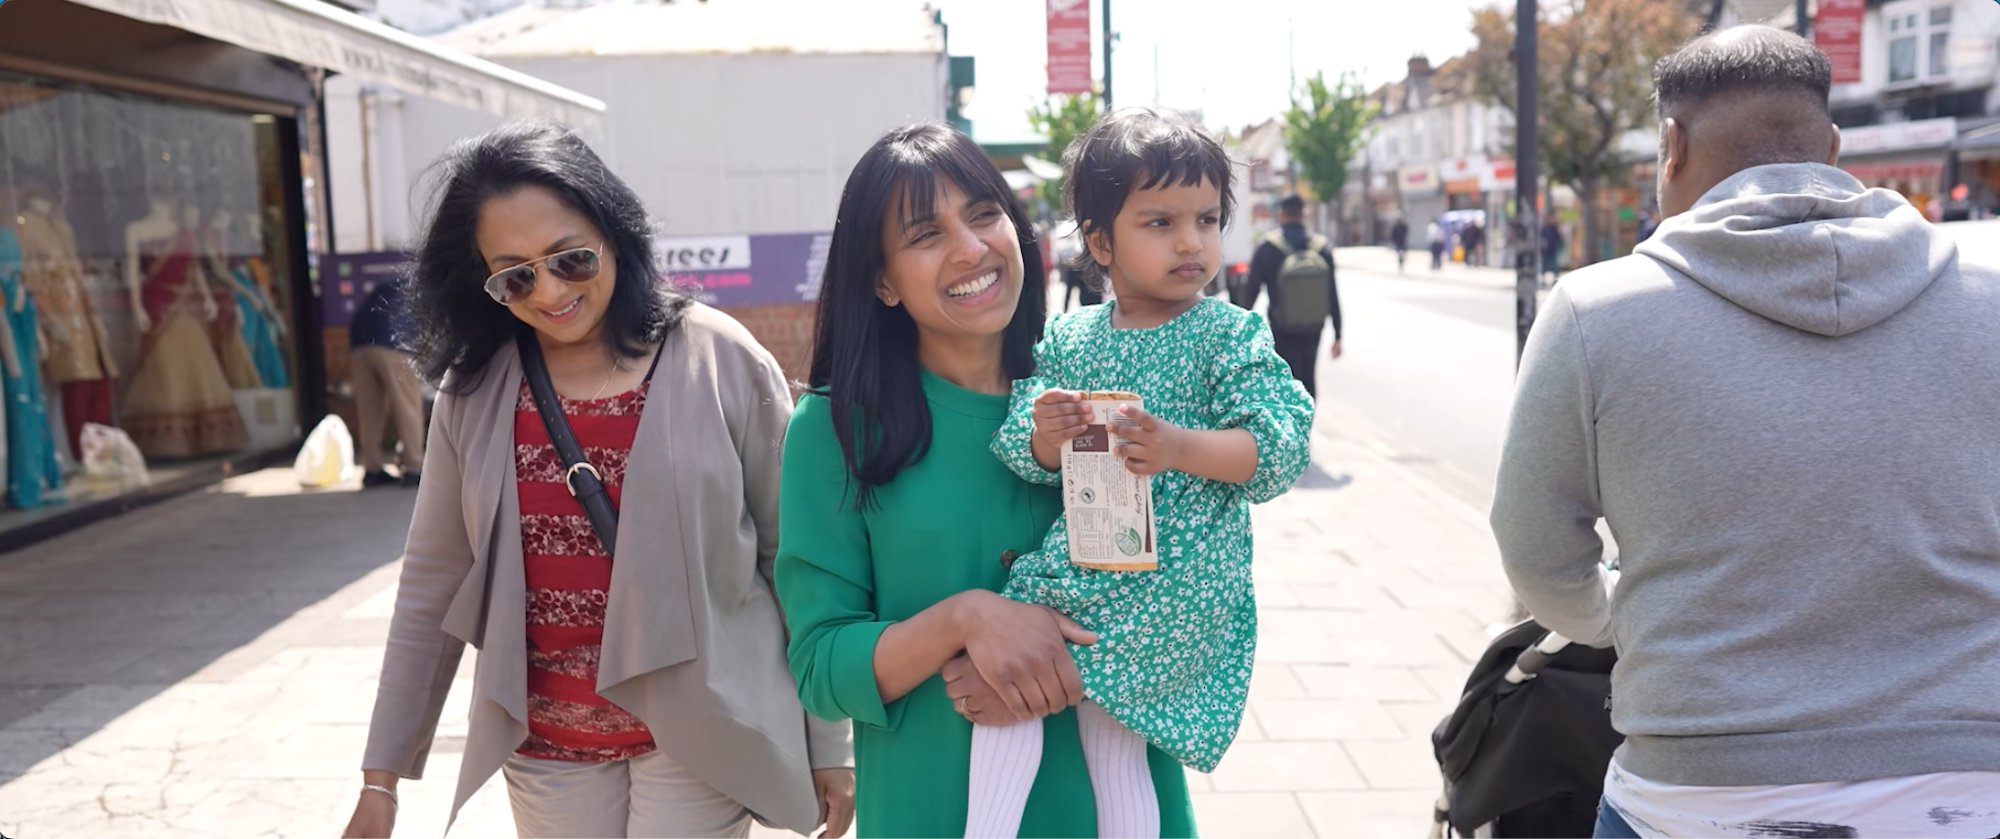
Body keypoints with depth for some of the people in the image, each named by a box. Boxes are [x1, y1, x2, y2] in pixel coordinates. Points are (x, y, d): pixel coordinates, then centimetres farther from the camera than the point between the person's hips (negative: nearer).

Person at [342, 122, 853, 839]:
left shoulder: (720, 360, -11)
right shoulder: (474, 392, -2)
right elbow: (433, 583, 5)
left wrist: (828, 743, -4)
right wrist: (382, 773, 5)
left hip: (699, 734, -3)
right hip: (545, 749, 4)